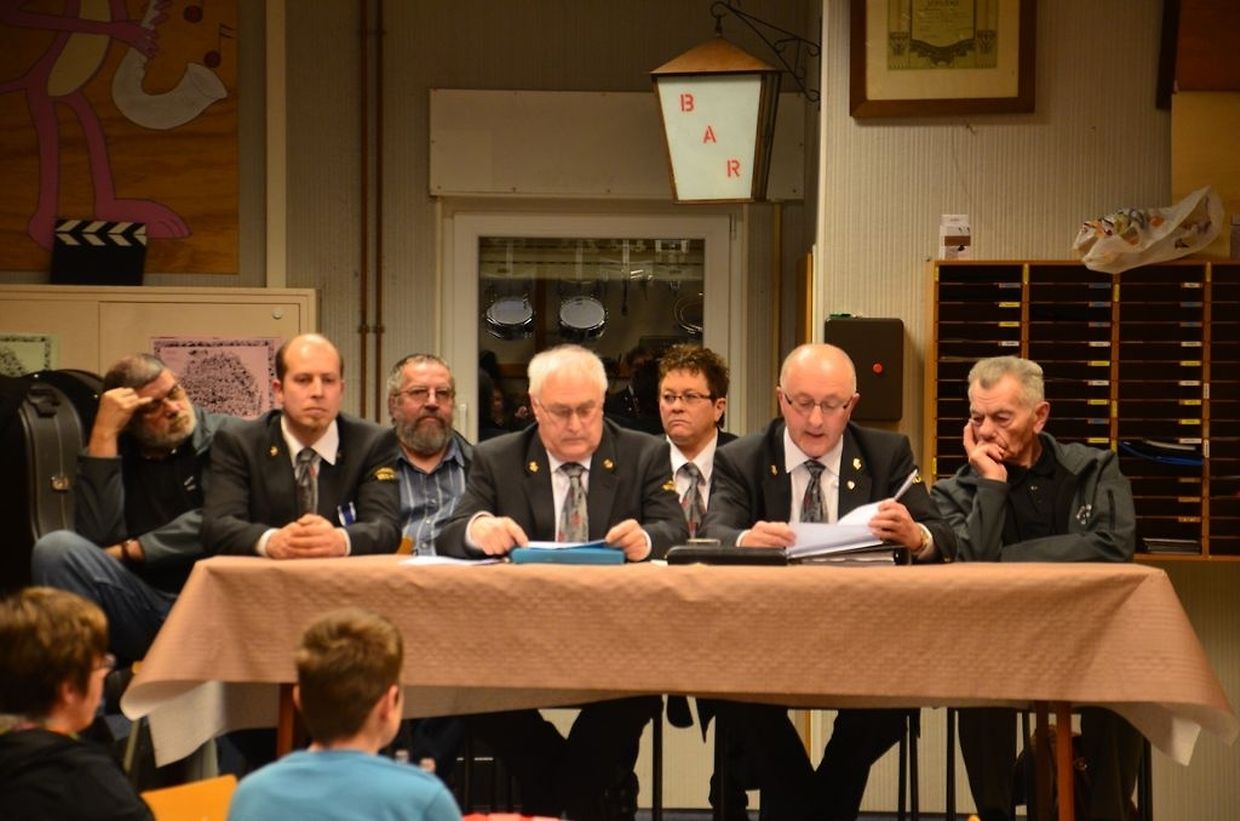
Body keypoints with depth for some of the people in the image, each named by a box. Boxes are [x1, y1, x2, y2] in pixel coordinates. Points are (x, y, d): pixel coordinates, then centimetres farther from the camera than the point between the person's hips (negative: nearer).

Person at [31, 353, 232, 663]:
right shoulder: (115, 452, 11)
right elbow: (97, 537, -7)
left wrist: (129, 552, -6)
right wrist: (104, 434, -8)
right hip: (141, 608, 3)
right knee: (56, 548, -21)